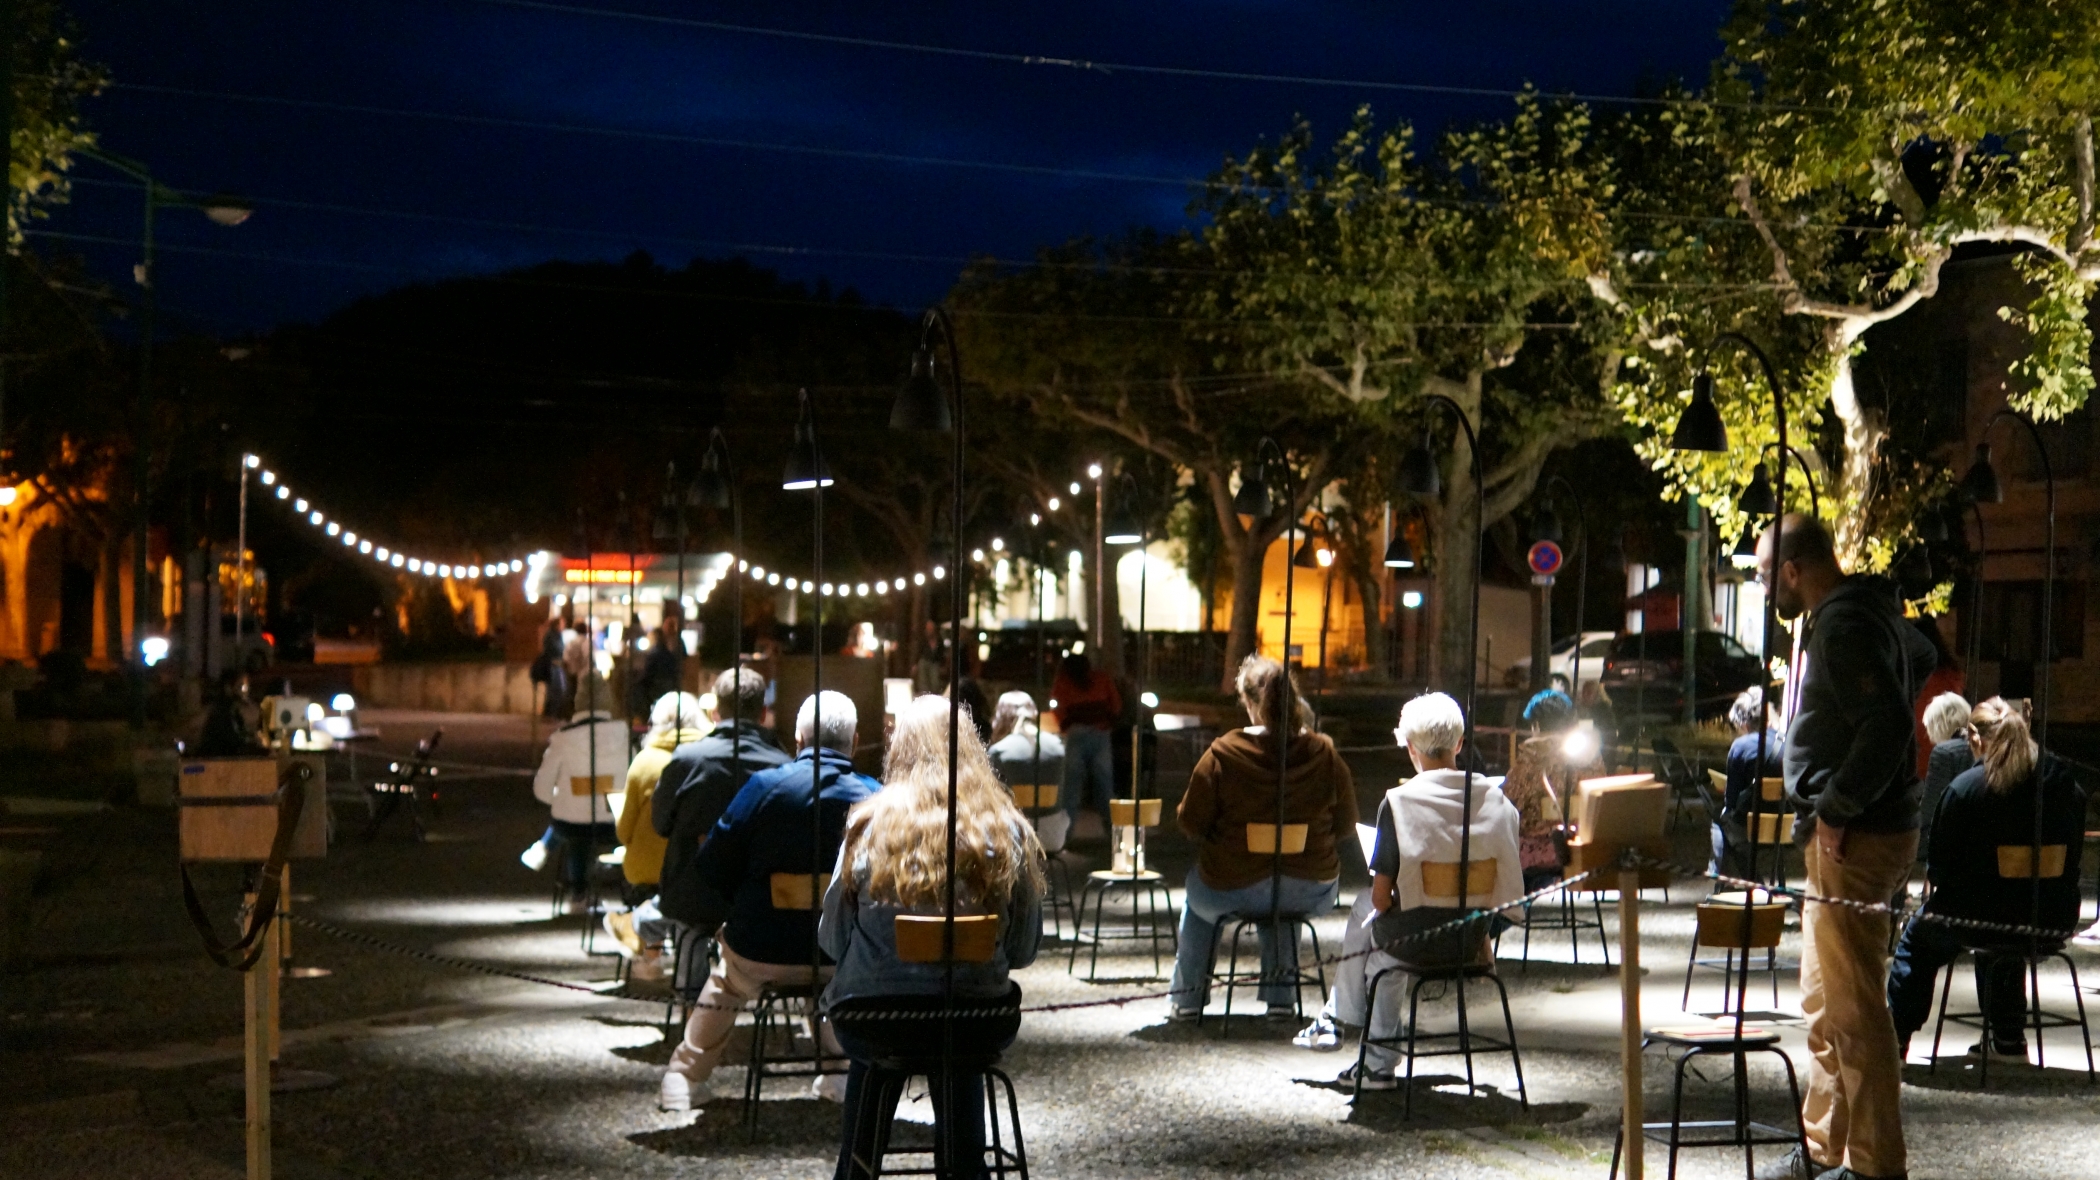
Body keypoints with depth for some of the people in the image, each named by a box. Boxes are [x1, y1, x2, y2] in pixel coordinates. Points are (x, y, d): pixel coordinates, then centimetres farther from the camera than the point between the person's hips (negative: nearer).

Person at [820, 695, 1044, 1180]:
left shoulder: (869, 826, -7)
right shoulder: (1010, 833, -6)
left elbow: (833, 939, 1)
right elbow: (1024, 949, 3)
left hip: (871, 1024, 0)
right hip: (976, 1027, 0)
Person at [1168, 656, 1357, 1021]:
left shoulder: (1223, 754, -15)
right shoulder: (1325, 753, -7)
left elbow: (1190, 821, -7)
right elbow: (1347, 826, 1)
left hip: (1234, 890, -2)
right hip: (1313, 892, 3)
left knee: (1196, 890, 33)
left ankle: (1186, 996, 40)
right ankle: (1281, 993, 39)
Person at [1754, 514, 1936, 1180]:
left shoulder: (1844, 624, -17)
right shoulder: (1871, 610, 14)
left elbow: (1886, 726, -27)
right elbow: (1921, 659, 35)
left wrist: (1835, 809, -20)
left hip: (1855, 840, -11)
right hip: (1845, 835, 11)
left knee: (1852, 1010, -6)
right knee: (1825, 1006, 17)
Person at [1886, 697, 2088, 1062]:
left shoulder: (1966, 787, -13)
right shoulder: (2067, 784, -1)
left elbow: (1938, 868, -9)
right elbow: (2071, 861, 8)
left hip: (1977, 921, -5)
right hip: (2051, 924, 5)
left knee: (1918, 937, 26)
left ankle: (1895, 1037, 32)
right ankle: (2009, 1041, 42)